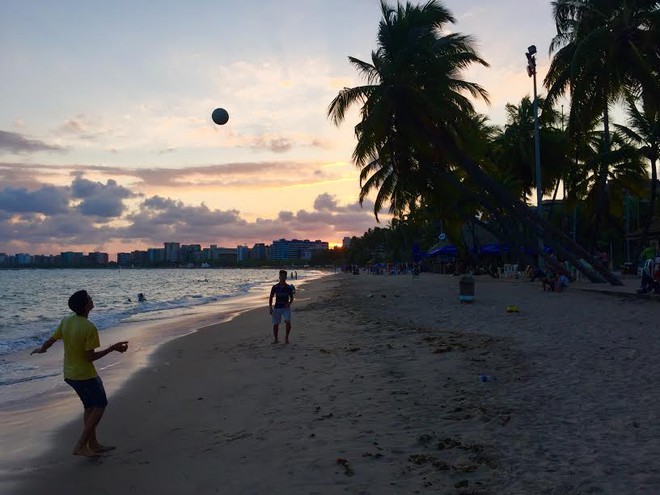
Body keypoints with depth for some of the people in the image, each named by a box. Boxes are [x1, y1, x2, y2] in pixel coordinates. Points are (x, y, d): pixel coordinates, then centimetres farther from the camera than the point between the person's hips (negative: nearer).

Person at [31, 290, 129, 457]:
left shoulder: (65, 322, -2)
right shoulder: (89, 328, -25)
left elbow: (51, 340, 11)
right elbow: (90, 357, -23)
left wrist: (41, 349, 33)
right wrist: (113, 348, -18)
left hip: (70, 373, 8)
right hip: (85, 374, -8)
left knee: (90, 406, 20)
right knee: (100, 405, 7)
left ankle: (93, 445, 27)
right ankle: (81, 445, 2)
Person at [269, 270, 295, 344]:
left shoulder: (289, 287, -3)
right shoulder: (275, 287, -3)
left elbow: (291, 298, 7)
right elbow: (271, 298, 3)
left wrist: (289, 303, -13)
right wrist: (270, 308, -5)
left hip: (286, 308, -1)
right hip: (277, 308, 1)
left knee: (288, 322, -19)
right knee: (275, 324, 2)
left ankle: (286, 337, 2)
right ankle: (276, 339, 23)